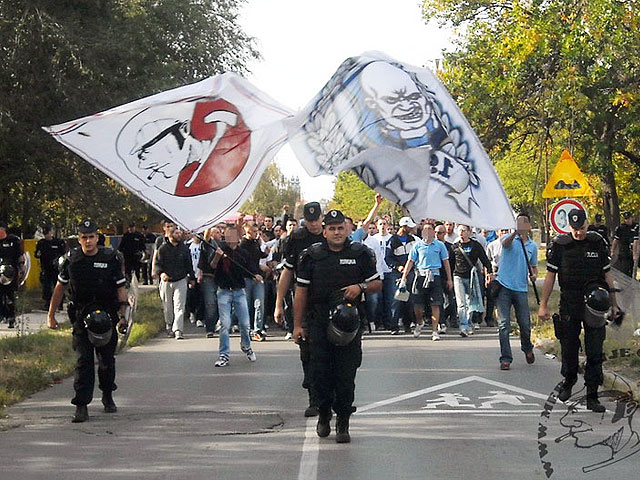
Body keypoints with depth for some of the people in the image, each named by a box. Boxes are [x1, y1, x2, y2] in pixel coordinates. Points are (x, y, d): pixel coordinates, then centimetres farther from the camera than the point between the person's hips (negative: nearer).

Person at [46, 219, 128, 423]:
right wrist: (51, 314, 12)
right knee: (83, 360, -7)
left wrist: (123, 314, -6)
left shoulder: (111, 258, -1)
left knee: (107, 360, 8)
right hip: (81, 316, 0)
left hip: (107, 316, 0)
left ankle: (107, 397, 32)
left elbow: (121, 288, 2)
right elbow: (60, 287, 13)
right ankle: (81, 406, -8)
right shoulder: (71, 259, 3)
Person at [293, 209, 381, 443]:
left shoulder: (360, 254, 5)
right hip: (319, 324, 1)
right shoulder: (312, 255, 5)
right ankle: (324, 413, 25)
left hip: (349, 324, -1)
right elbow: (301, 292, 7)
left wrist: (360, 287, -10)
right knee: (320, 372, 2)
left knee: (346, 375, -2)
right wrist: (298, 325, 3)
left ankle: (343, 423, 7)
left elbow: (377, 283, 12)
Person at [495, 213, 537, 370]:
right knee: (504, 324, -5)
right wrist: (516, 232, -48)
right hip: (504, 287, -3)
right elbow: (506, 244, -26)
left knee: (525, 323, 5)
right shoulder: (508, 238, -1)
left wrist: (534, 274, -1)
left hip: (521, 289, 3)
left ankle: (527, 348, 34)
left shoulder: (533, 245, 13)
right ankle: (505, 358, -1)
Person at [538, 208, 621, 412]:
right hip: (569, 306, 0)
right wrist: (543, 305, 0)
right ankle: (569, 381, 38)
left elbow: (607, 275, 8)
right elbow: (550, 276, 2)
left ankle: (592, 397, 2)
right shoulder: (559, 245, -3)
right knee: (568, 348, 11)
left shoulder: (598, 243, 0)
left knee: (595, 353, -2)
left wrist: (613, 304, 8)